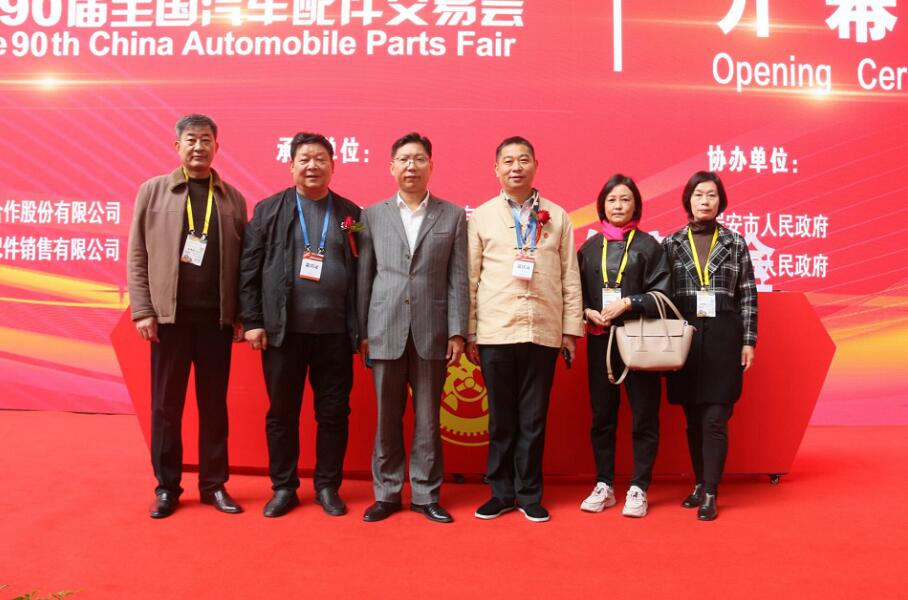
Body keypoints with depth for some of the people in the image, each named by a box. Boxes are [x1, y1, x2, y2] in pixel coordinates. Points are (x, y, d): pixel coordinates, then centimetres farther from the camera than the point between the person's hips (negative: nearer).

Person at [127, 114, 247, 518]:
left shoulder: (233, 199, 8)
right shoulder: (153, 190, 5)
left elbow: (242, 261, 6)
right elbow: (137, 256, 2)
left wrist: (242, 315, 0)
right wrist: (142, 310, -5)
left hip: (217, 317, 1)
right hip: (169, 315, -1)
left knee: (214, 403, 8)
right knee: (166, 404, 7)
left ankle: (214, 485, 19)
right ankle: (167, 487, 19)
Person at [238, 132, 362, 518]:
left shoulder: (350, 214, 8)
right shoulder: (268, 210, 5)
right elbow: (248, 270, 2)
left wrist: (360, 329, 0)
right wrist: (252, 321, -4)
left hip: (335, 332, 1)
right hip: (282, 331, 0)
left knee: (333, 413, 6)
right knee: (281, 413, 8)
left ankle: (327, 487, 21)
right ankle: (283, 488, 22)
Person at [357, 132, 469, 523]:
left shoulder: (453, 215, 6)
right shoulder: (373, 215, 9)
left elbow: (458, 278, 2)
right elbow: (364, 277, 7)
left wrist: (457, 332, -4)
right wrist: (361, 331, 2)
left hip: (432, 332, -1)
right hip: (385, 332, 1)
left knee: (428, 419, 6)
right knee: (387, 419, 8)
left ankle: (425, 495, 18)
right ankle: (387, 494, 20)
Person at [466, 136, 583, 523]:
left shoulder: (557, 216, 9)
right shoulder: (481, 217, 7)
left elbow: (570, 276, 7)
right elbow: (471, 278, 4)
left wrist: (572, 328, 2)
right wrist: (469, 333, 1)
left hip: (544, 332, 0)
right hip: (495, 332, 0)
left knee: (533, 419, 6)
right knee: (501, 418, 8)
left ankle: (529, 494, 19)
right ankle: (501, 492, 20)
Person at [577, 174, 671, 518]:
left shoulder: (648, 245, 2)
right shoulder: (590, 248, 10)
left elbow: (662, 294, -3)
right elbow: (576, 293, 12)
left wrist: (628, 303, -15)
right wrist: (587, 312, -7)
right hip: (600, 340, 3)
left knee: (644, 415, 1)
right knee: (602, 415, 7)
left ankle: (638, 489, 12)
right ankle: (604, 486, 18)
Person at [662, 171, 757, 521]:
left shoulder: (735, 243, 6)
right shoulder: (671, 244, 7)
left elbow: (748, 296, 6)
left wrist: (748, 341, 0)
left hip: (723, 338, -1)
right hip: (685, 337, 1)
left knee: (715, 419, -5)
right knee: (693, 419, 8)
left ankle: (710, 494, 1)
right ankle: (700, 484, 23)